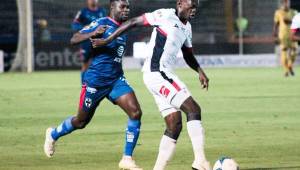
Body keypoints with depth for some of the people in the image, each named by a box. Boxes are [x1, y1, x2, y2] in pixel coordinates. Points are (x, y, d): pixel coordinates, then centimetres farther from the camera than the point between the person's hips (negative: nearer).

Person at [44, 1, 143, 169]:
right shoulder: (101, 24, -11)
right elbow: (74, 40, -19)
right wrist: (93, 34, -33)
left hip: (116, 80, 6)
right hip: (95, 80, -6)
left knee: (136, 112, -16)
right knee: (81, 121, 10)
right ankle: (53, 134, 42)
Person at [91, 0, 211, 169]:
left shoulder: (187, 27, 18)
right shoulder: (165, 15, -8)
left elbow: (188, 56, 28)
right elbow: (133, 22, -4)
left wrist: (200, 71, 10)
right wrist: (107, 40, -3)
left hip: (164, 75, 9)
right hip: (157, 73, -9)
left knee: (175, 125, 5)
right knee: (194, 110, -16)